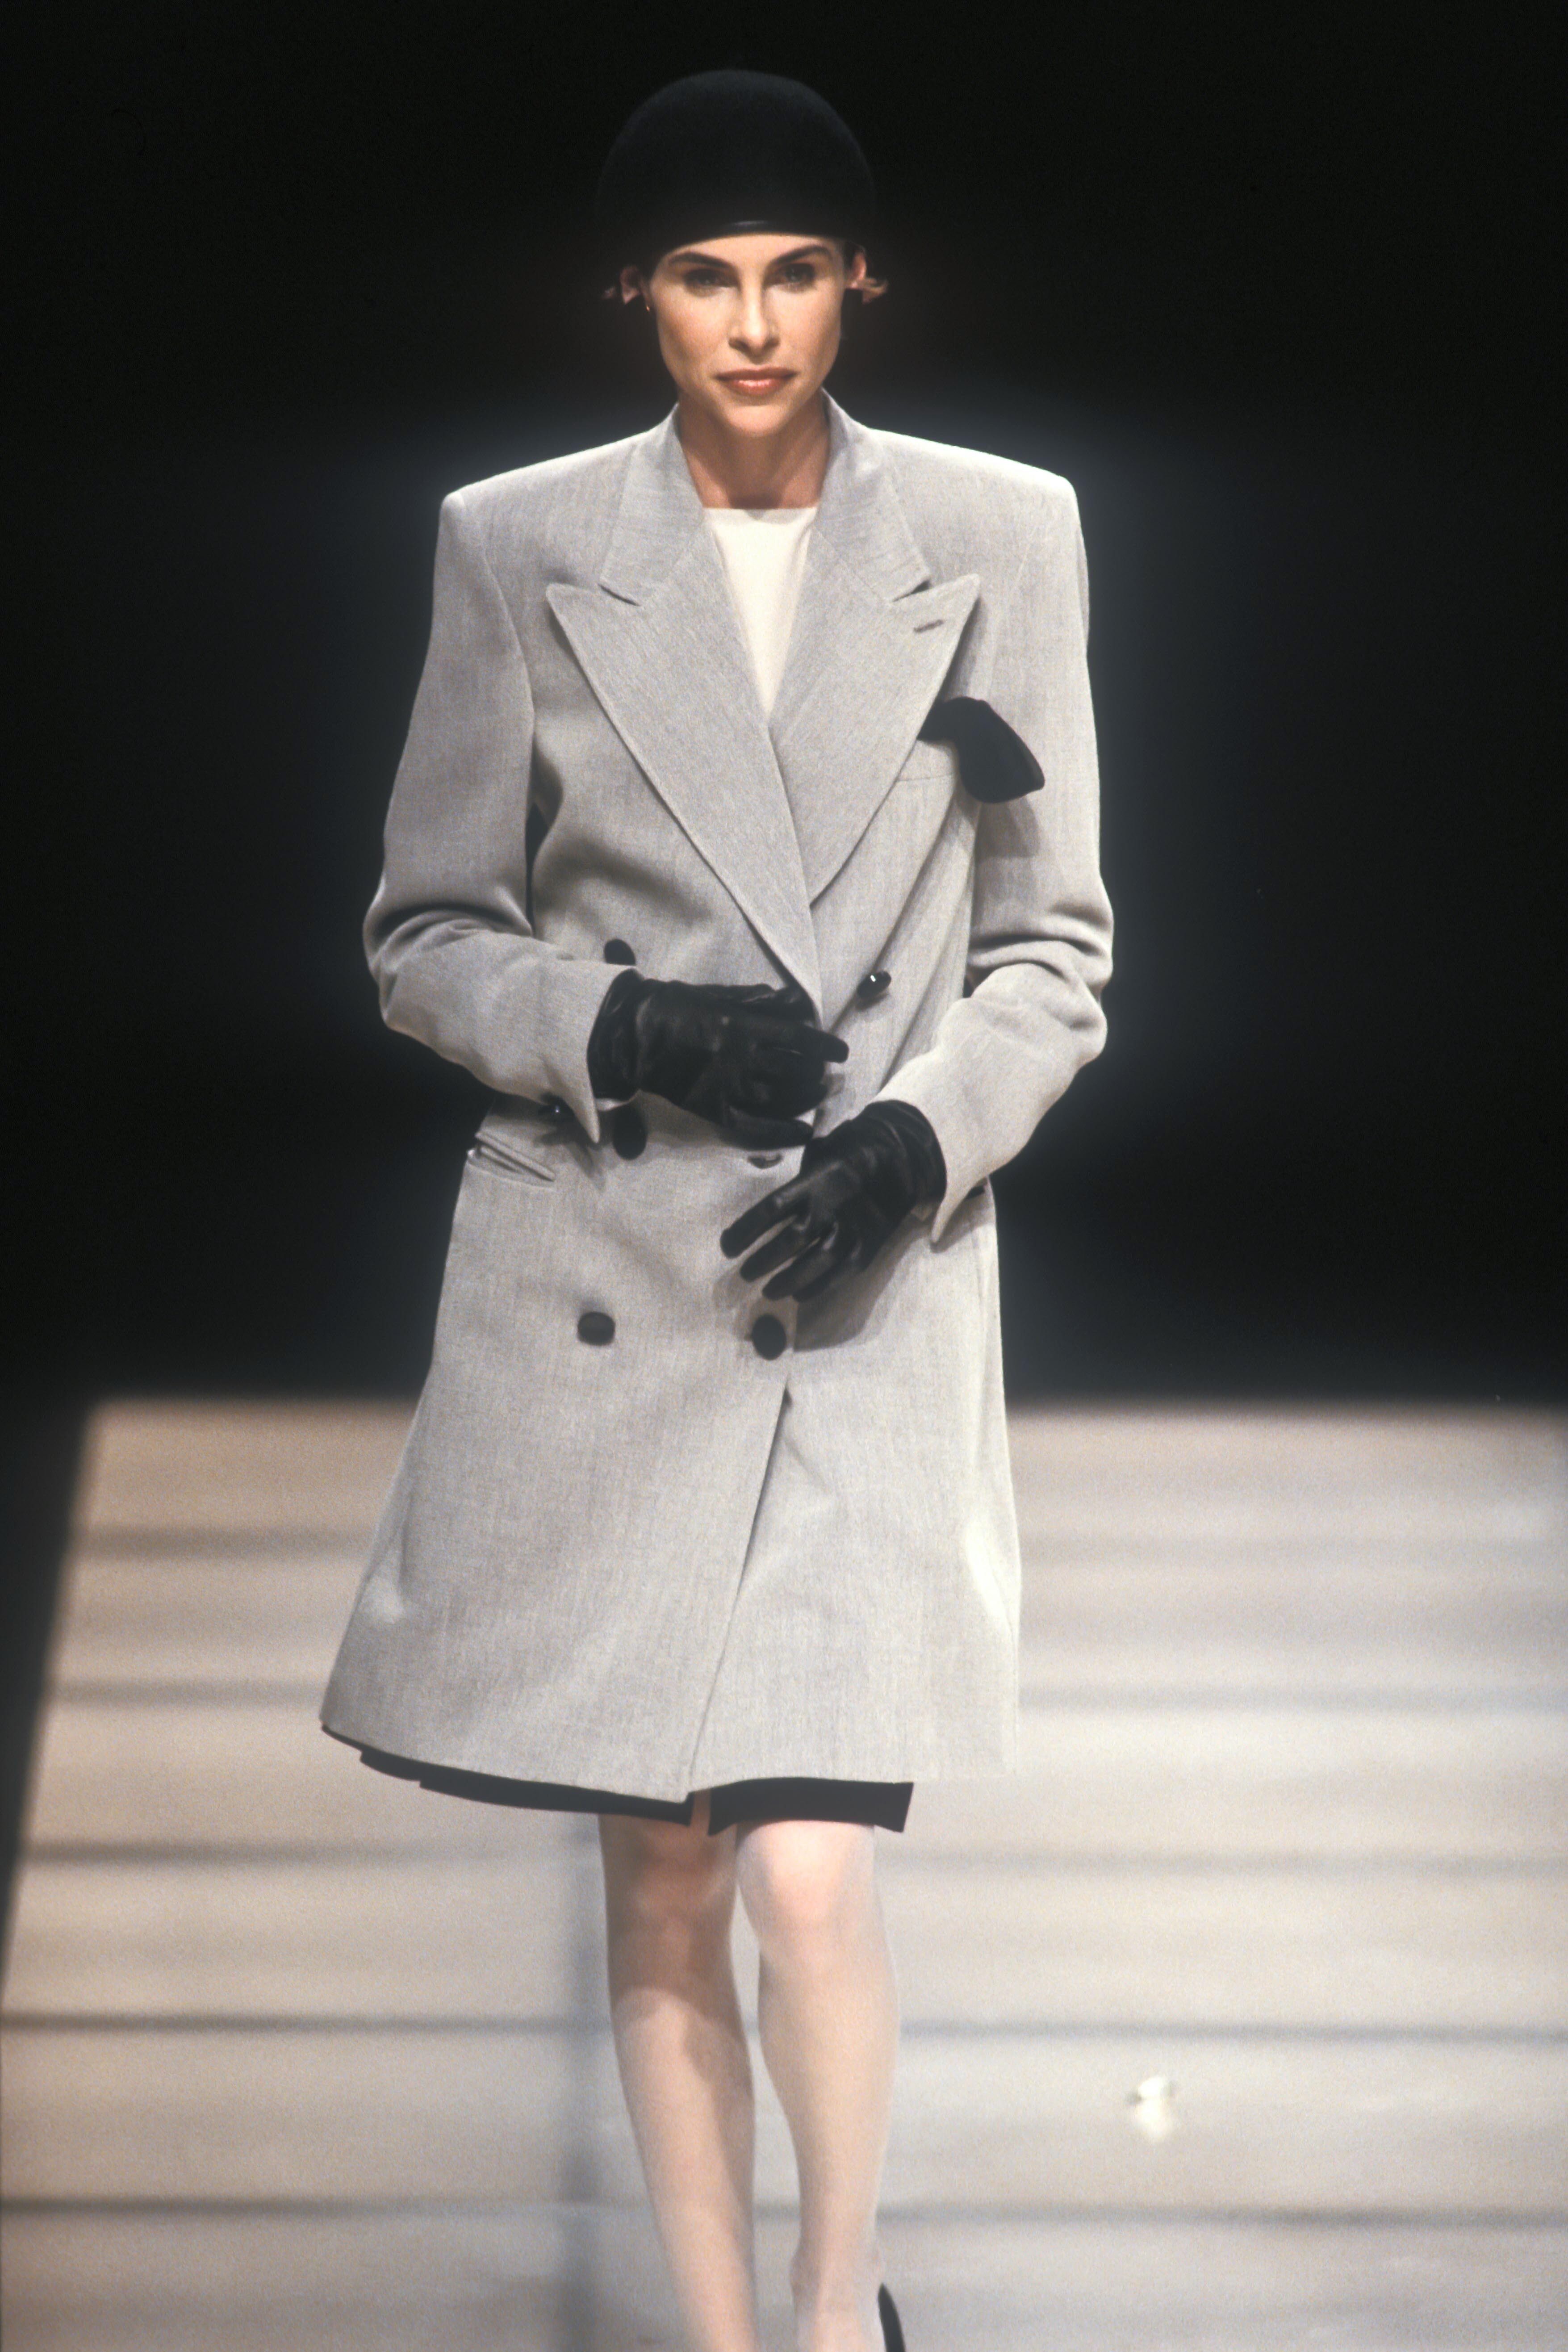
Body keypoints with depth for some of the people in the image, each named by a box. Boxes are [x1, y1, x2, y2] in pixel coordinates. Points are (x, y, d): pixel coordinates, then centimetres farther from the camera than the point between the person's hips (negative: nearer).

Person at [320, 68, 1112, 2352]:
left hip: (874, 1290, -1)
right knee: (656, 1888, 10)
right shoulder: (515, 550, 3)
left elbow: (1051, 949, 6)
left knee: (809, 1878, -11)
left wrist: (916, 1140, -11)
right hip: (594, 1287, 1)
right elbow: (426, 935, 6)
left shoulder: (1002, 538, 3)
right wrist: (628, 1026, -12)